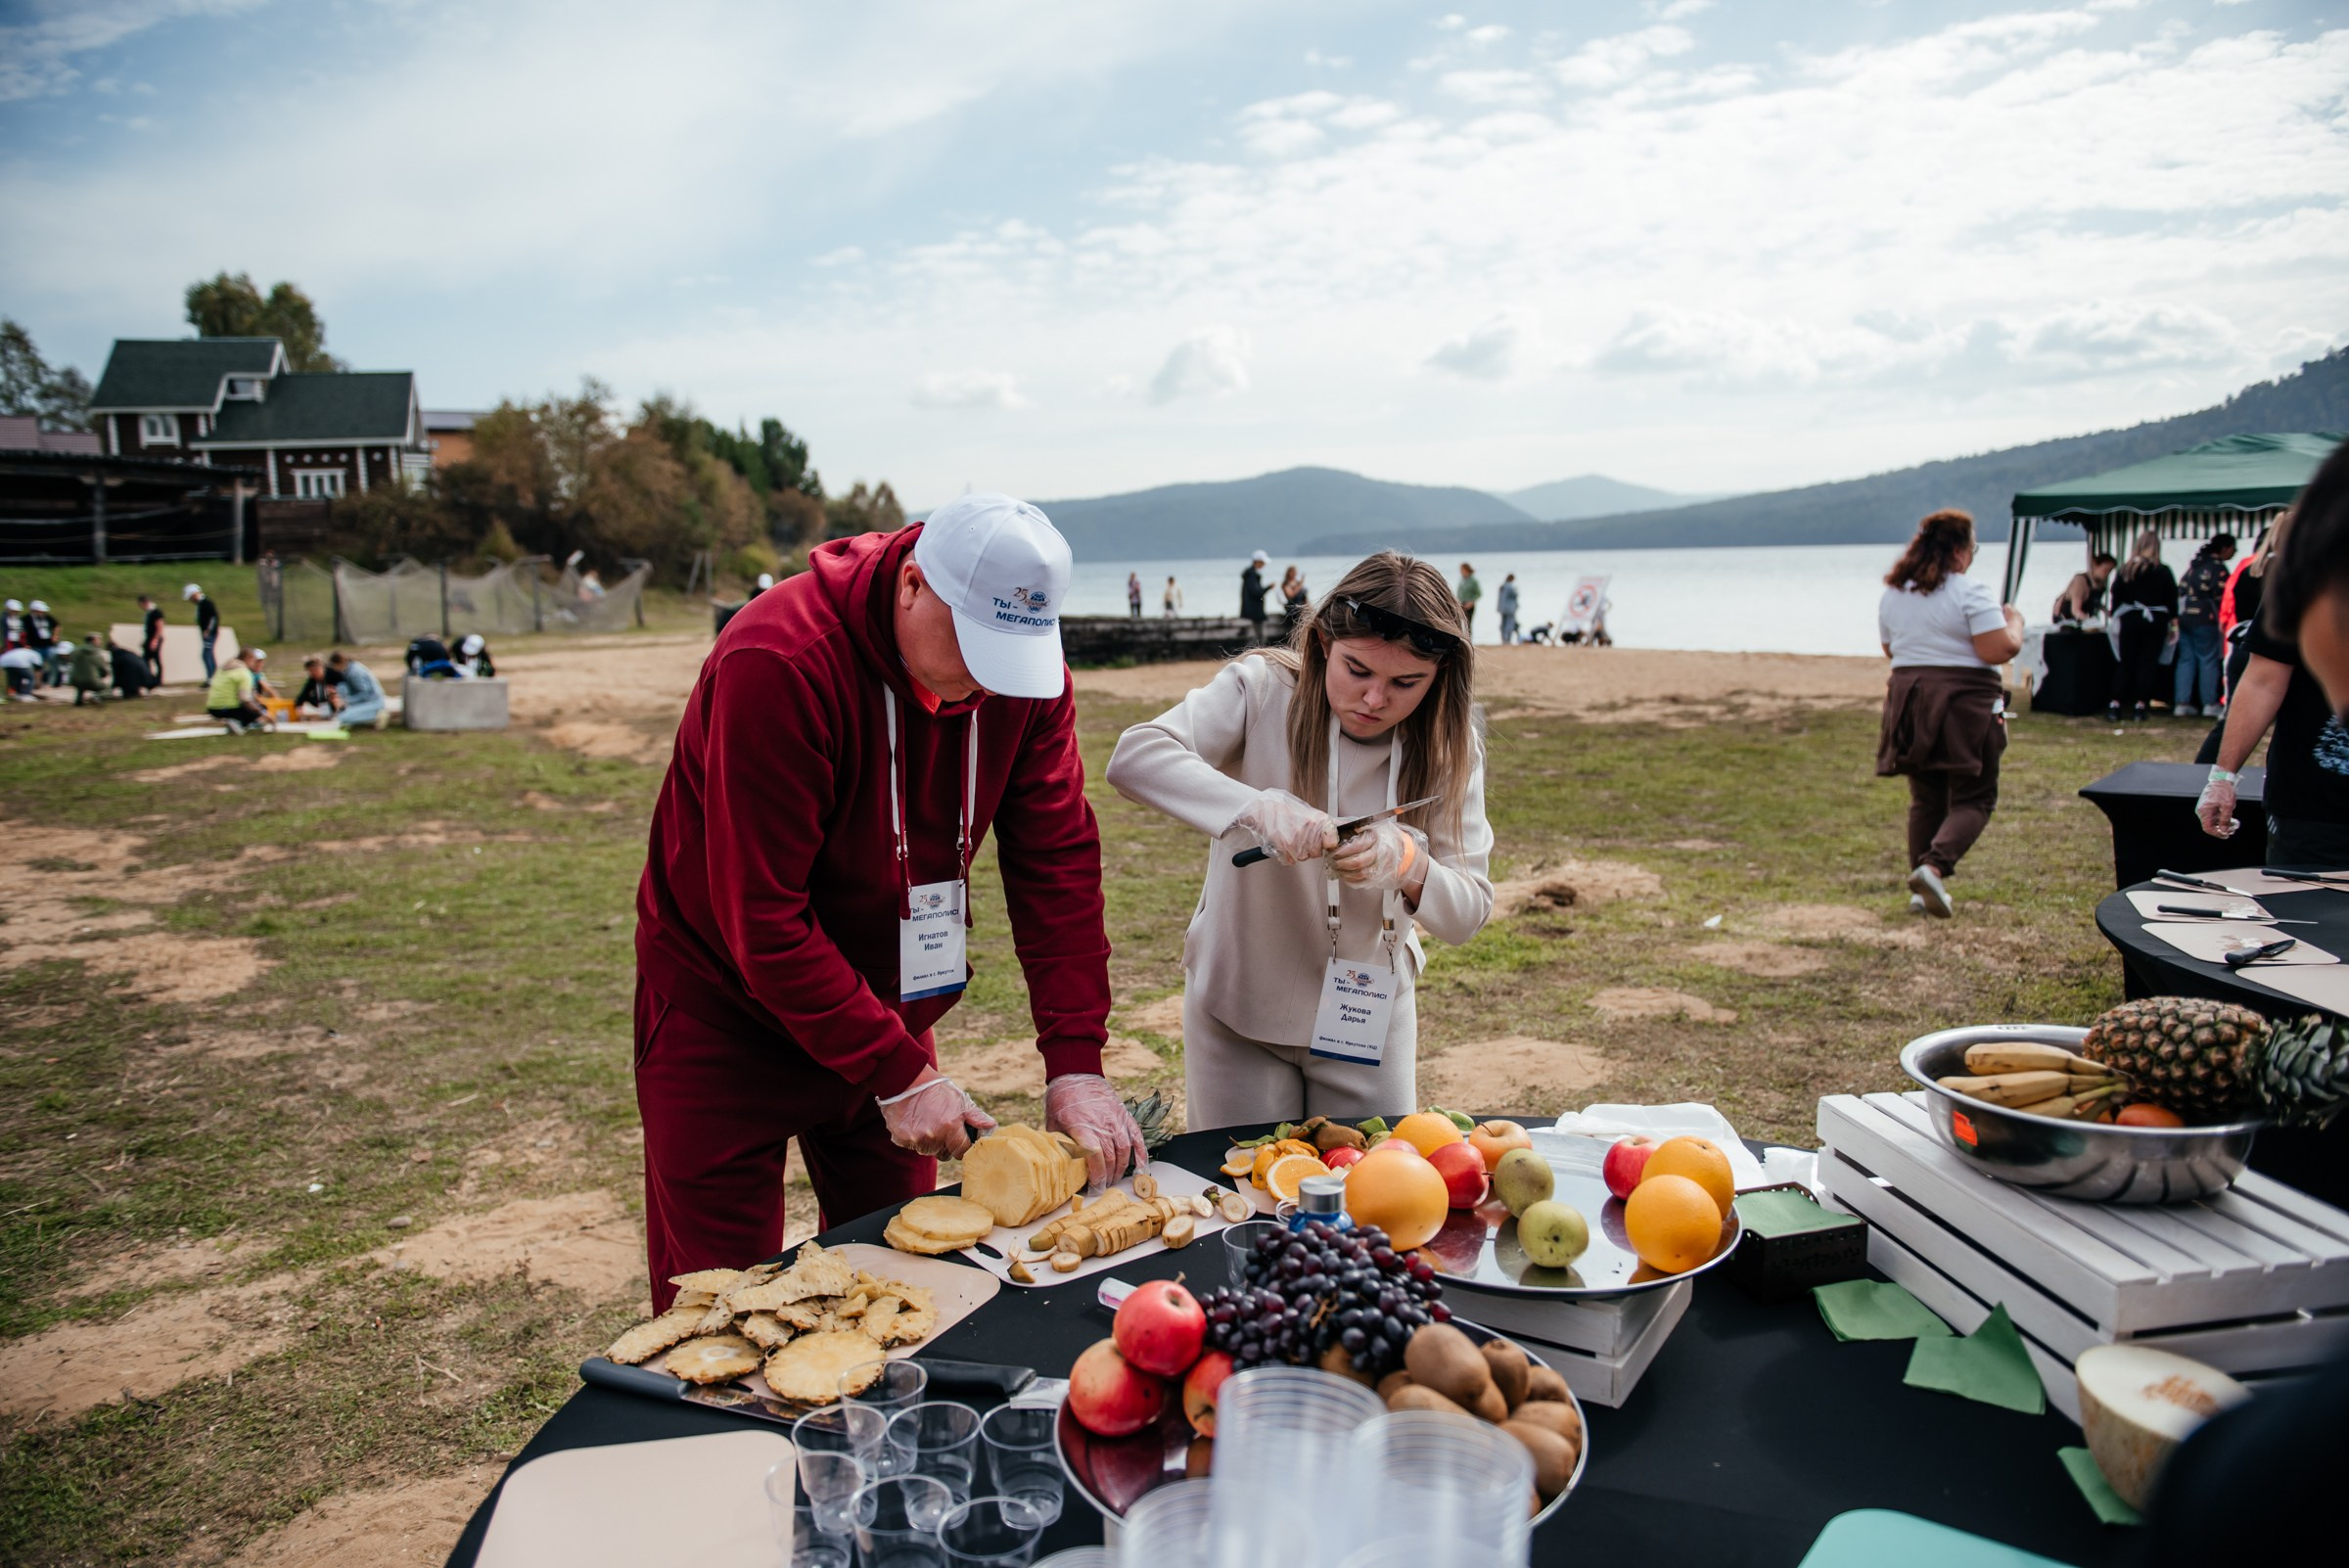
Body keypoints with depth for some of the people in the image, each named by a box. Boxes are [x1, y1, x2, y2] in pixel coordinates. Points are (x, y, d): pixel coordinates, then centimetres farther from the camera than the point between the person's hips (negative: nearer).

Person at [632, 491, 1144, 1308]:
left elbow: (1057, 863, -12)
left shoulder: (1027, 669, -12)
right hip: (729, 1010, -5)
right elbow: (763, 921, -28)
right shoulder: (777, 665, -29)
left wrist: (1075, 1063, -19)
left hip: (883, 1003, 5)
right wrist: (898, 1075, -26)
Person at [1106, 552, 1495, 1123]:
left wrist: (1407, 863, -33)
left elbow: (1470, 911, -11)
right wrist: (1257, 807, -44)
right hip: (1239, 1008, -2)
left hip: (1367, 1019, 2)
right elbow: (1133, 757, -31)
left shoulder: (1450, 747, -8)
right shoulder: (1262, 690, -17)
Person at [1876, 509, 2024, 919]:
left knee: (1925, 799, 14)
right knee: (1974, 798, 2)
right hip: (1964, 704, -6)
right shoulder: (1970, 593, -12)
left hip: (1908, 698, 6)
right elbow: (1998, 651, -16)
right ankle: (1934, 867, -19)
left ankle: (1922, 890, 14)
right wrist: (2014, 622, 2)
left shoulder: (1892, 594, 8)